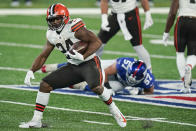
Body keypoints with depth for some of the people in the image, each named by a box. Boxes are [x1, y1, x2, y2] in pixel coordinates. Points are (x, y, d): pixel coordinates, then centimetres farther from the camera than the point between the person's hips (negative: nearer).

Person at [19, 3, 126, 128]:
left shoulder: (74, 28, -20)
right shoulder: (52, 35, 3)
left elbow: (97, 41, -20)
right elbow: (43, 56, 12)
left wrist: (83, 56, -28)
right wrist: (31, 71, -2)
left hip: (89, 63, -7)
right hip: (73, 66, 7)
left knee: (96, 87, -35)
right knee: (45, 84, -1)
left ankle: (114, 111, -10)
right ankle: (36, 120, 6)